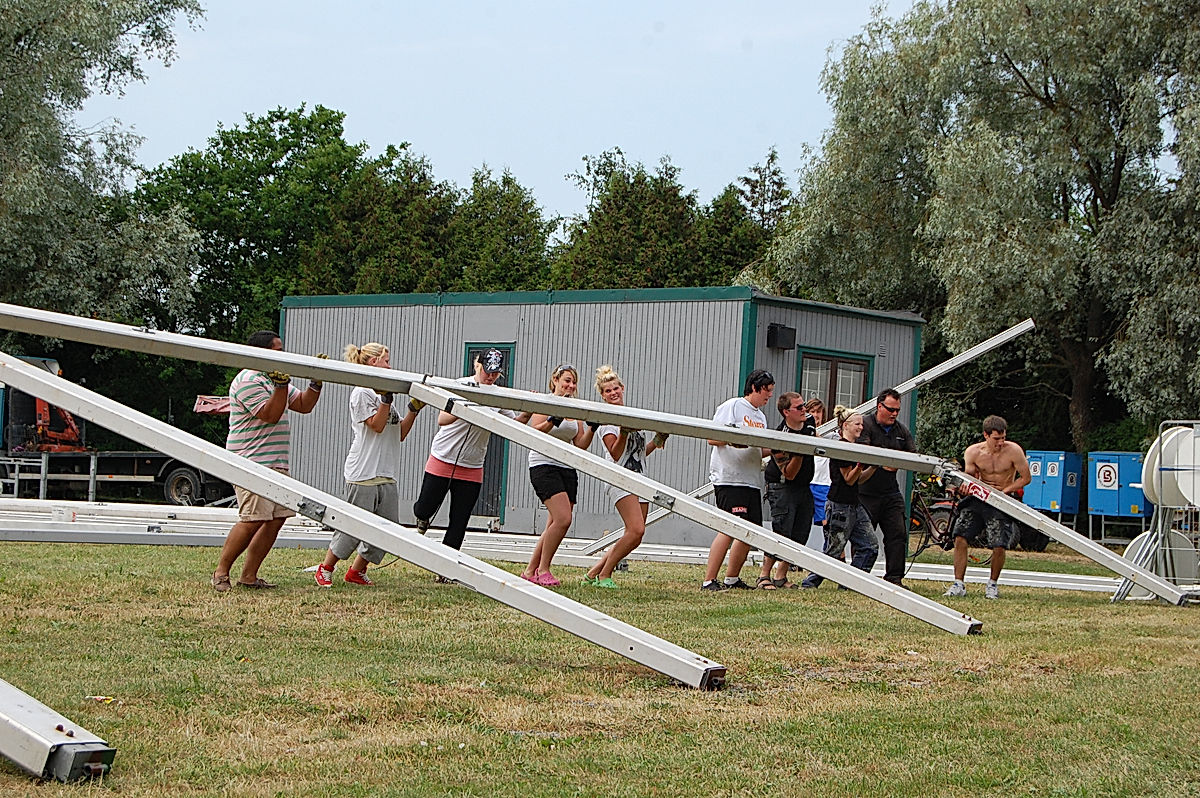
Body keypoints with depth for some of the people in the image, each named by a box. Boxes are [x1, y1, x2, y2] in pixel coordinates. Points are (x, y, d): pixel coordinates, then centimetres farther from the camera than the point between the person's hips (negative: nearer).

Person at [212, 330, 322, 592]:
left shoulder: (273, 379, 20)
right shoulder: (248, 381, -11)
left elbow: (304, 405, 22)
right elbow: (270, 415, -18)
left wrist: (316, 383, 8)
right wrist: (282, 384, -23)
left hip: (276, 463, 10)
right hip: (252, 463, -10)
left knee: (277, 517, 4)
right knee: (253, 519, -16)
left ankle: (249, 575, 7)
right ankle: (221, 572, -6)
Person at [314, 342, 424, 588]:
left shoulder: (384, 394, 21)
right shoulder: (362, 393, -5)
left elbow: (400, 434, 19)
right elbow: (376, 425, -13)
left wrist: (414, 409, 10)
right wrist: (387, 398, -18)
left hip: (386, 474, 9)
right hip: (363, 473, -9)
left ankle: (357, 571, 15)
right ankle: (326, 568, 8)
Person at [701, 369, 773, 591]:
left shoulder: (760, 416, 22)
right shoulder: (732, 406, -3)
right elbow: (712, 438, -9)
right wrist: (733, 440, -25)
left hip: (751, 480, 9)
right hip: (729, 478, -9)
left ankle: (732, 579, 21)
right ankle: (709, 580, -14)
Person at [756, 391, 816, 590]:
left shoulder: (809, 421, -1)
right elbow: (789, 474, -22)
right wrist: (799, 454, -34)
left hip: (804, 488, 7)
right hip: (783, 488, -7)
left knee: (800, 535, 4)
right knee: (781, 533, -14)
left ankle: (781, 577, 11)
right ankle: (764, 576, -5)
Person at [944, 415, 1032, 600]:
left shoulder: (1014, 451, -11)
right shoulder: (973, 452, -5)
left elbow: (1025, 478, -4)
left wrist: (1004, 490, -14)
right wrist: (964, 486, -24)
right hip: (978, 500, 2)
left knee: (999, 546, -14)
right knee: (960, 538, -12)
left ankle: (993, 584, 11)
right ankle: (959, 584, -2)